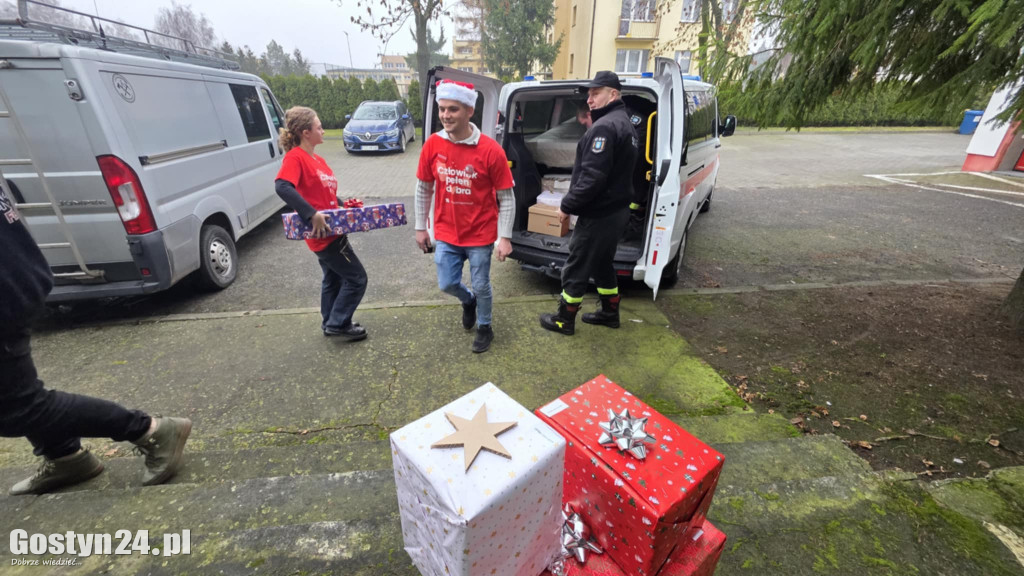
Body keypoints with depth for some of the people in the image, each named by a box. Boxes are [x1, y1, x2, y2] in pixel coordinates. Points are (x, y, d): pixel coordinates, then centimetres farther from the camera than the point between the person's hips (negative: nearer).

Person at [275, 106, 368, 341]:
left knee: (333, 278, 20)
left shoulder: (317, 160, 12)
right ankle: (338, 324, 11)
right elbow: (282, 187, -30)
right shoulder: (295, 157, -14)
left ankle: (331, 323, 35)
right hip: (324, 233, -9)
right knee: (356, 278, -2)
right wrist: (312, 214, -35)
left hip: (328, 231, 9)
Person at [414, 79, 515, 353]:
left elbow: (506, 198, -11)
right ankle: (468, 301, 47)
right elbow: (423, 189, 5)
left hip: (480, 235, -3)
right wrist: (420, 228, 8)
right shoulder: (432, 145, -6)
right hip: (446, 234, 3)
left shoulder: (491, 150, -17)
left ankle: (484, 328, 39)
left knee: (481, 286, 11)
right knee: (447, 284, 10)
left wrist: (505, 238, -13)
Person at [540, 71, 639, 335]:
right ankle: (610, 313, 35)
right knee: (602, 263, 22)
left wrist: (567, 205, -15)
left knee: (576, 267, 2)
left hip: (599, 214, -10)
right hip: (615, 209, 10)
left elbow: (592, 177, -27)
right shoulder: (624, 123, 15)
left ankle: (564, 320, 16)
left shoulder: (605, 126, -19)